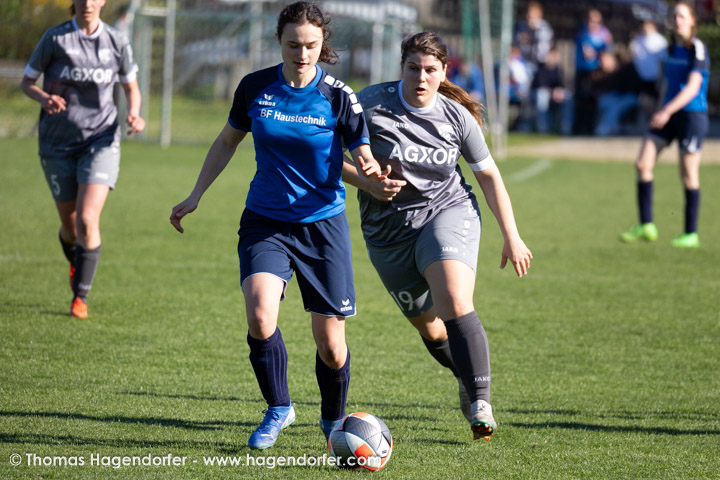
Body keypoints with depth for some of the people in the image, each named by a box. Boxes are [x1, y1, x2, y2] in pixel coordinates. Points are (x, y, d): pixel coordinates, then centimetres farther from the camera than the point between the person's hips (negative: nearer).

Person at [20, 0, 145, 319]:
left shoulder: (116, 43, -2)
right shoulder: (55, 38, -6)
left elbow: (131, 88, 12)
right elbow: (26, 82, 0)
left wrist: (134, 114, -8)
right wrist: (44, 98, -21)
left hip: (101, 140, 0)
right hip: (58, 144, 1)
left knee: (87, 220, -17)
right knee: (70, 225, 10)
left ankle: (81, 296, -5)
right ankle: (75, 262, 46)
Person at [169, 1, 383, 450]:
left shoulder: (338, 96, -9)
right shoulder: (256, 87, -3)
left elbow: (364, 157, -9)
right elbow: (228, 141, 13)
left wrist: (374, 173, -32)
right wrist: (196, 195, 11)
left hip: (323, 223, -1)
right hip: (265, 222, 1)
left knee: (331, 346, 0)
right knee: (260, 317, -24)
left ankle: (334, 419, 30)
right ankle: (279, 409, -1)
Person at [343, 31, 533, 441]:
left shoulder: (457, 116, -5)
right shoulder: (371, 104, -11)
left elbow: (489, 175, 6)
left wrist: (512, 237, 6)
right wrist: (368, 185, -19)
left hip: (448, 212, -1)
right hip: (389, 230, 1)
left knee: (455, 303, -27)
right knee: (429, 327, 11)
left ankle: (480, 404, -25)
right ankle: (467, 374, 43)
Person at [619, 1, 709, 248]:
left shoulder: (698, 49, -11)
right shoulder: (672, 49, 12)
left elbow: (692, 87, -20)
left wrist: (667, 111, -29)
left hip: (692, 115, -7)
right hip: (668, 115, 7)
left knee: (688, 175, -2)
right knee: (642, 164, -3)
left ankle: (691, 234, 8)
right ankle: (646, 226, 3)